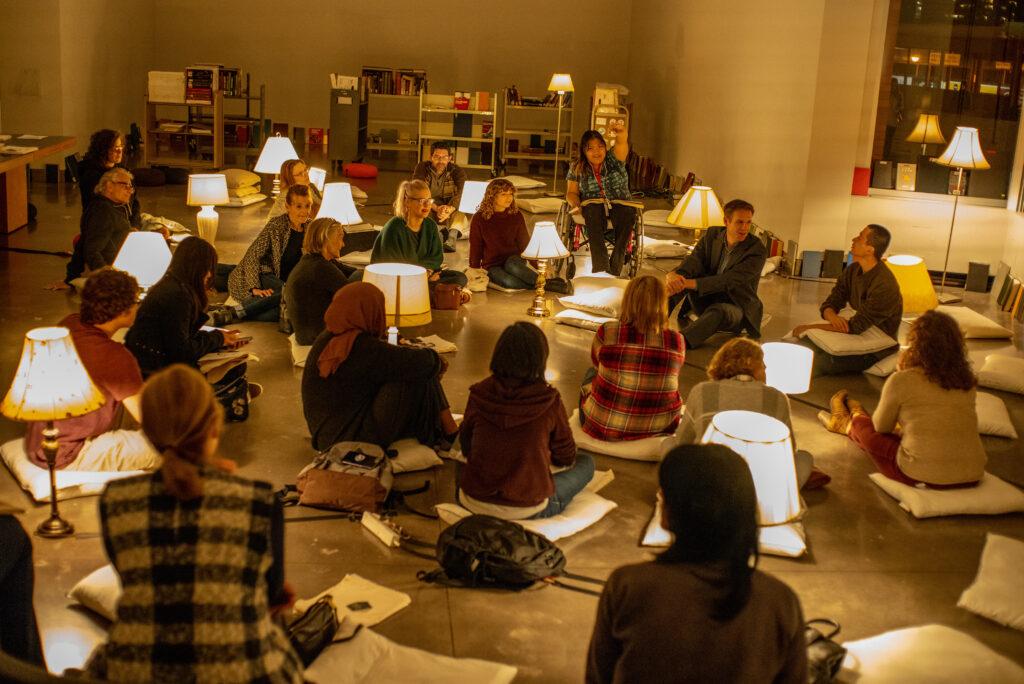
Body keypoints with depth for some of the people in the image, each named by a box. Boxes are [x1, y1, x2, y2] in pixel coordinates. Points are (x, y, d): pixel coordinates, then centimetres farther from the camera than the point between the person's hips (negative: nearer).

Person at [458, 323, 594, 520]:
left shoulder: (479, 394, -8)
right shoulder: (550, 402, -15)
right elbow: (566, 458, 1)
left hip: (473, 503, 4)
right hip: (526, 509, -4)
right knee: (586, 463, 21)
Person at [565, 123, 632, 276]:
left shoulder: (613, 160, 5)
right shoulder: (577, 168, 9)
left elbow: (622, 142, -15)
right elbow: (571, 192, 11)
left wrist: (621, 133, -41)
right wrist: (575, 204, -14)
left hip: (619, 204, 0)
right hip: (592, 206, 0)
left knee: (628, 214, -35)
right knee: (594, 212, -38)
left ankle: (614, 270, -37)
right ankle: (600, 268, -45)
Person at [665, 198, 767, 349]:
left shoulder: (757, 251, -17)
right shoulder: (712, 235, 0)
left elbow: (729, 281, -28)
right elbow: (693, 260, -15)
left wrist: (691, 283, -40)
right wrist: (674, 275, -39)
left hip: (735, 308, -5)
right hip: (705, 302, 5)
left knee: (717, 311, -39)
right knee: (683, 276, -20)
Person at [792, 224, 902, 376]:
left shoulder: (885, 287, -26)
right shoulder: (852, 271, 3)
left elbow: (855, 327, -26)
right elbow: (829, 304, 4)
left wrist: (810, 327, -23)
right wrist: (832, 316, -23)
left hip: (877, 351, -8)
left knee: (817, 363, -25)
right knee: (802, 345, -5)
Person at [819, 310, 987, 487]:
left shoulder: (901, 381, -11)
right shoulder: (968, 381, 4)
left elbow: (881, 427, 5)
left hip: (922, 477, -5)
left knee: (870, 432, 22)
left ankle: (849, 424, 57)